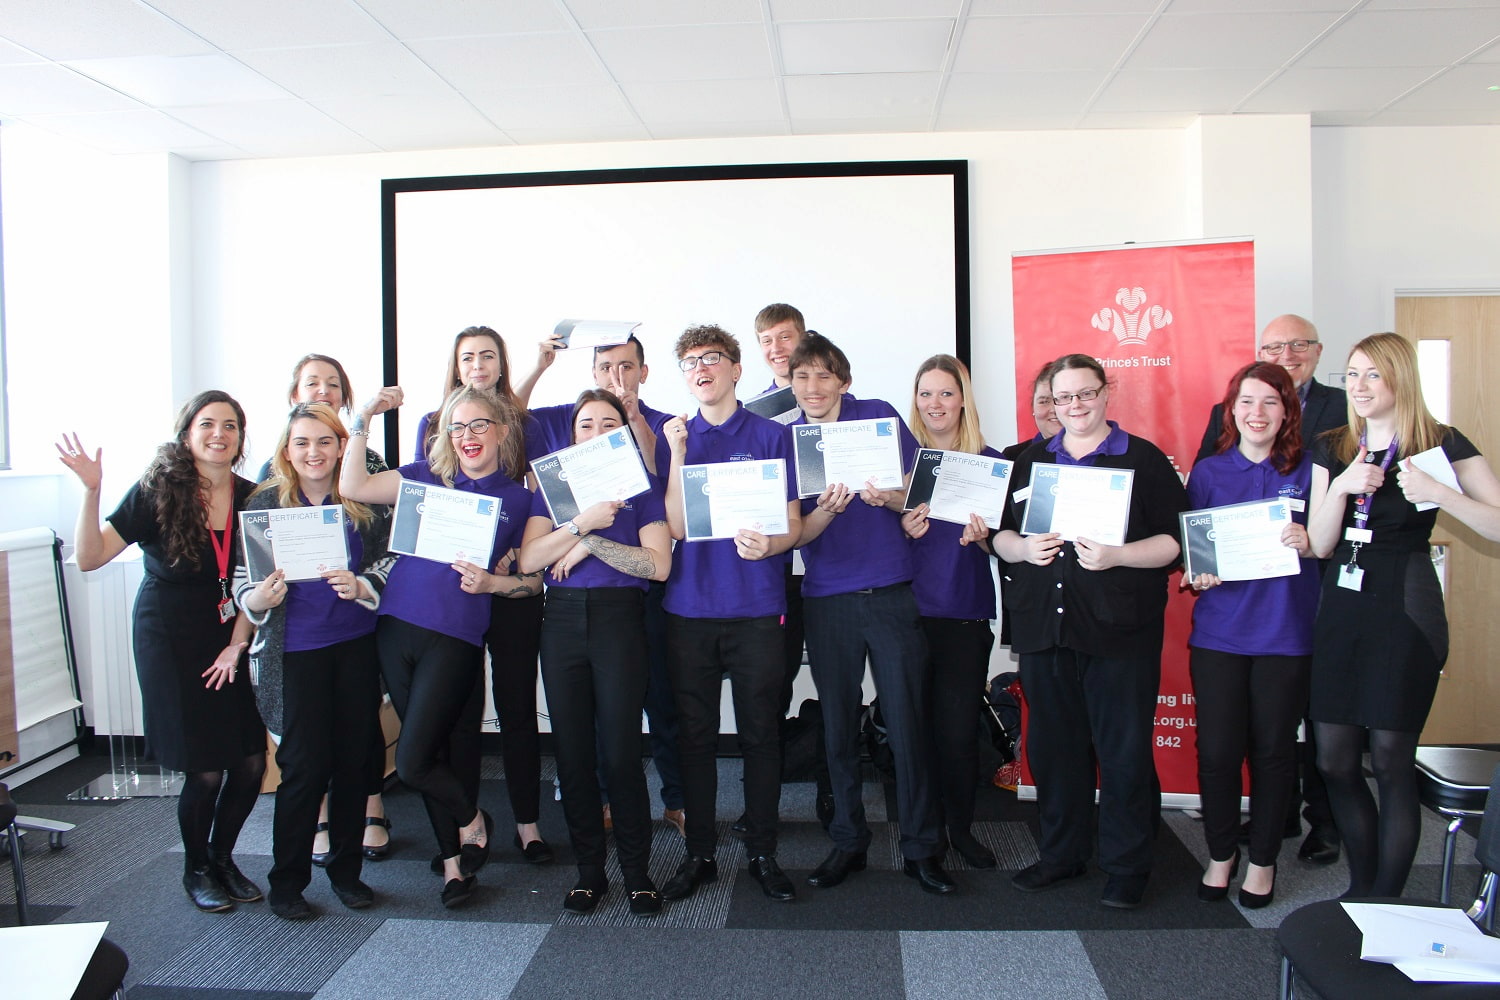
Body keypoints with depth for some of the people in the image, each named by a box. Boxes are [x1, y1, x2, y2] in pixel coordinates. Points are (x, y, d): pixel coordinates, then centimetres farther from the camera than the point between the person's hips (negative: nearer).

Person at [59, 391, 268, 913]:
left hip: (229, 639, 4)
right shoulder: (158, 491, -9)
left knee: (251, 762, 1)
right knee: (206, 770, -4)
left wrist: (237, 643, -3)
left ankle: (222, 857, 28)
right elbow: (89, 558, -14)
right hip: (171, 640, -4)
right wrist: (91, 492, -24)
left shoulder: (251, 498, 0)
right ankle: (196, 869, 24)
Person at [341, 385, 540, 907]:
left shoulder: (519, 500, 3)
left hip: (455, 638, -4)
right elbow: (353, 487, 0)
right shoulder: (428, 477, 10)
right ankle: (454, 858, 29)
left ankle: (472, 820, 24)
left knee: (412, 761, -6)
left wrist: (491, 582, -13)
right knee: (431, 749, 12)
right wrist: (363, 418, -3)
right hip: (397, 627, 4)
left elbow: (533, 579, 5)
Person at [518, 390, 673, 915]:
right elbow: (529, 559, -2)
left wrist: (590, 544, -10)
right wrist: (584, 522, -12)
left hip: (619, 620, -3)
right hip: (563, 620, 3)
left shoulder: (641, 488, 6)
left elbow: (659, 565, -8)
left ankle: (637, 871, 10)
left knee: (620, 753, -5)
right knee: (573, 751, 5)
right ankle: (589, 870, 18)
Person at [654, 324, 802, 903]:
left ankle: (762, 853, 19)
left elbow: (793, 523, 2)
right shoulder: (672, 438, 8)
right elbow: (675, 526, -1)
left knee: (760, 733, 5)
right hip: (689, 609, 2)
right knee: (694, 734, 8)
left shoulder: (771, 435, 4)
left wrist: (769, 544, -20)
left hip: (756, 609, -1)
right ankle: (699, 854, 20)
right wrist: (677, 454, -11)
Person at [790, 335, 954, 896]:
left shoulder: (880, 416, 2)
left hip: (893, 595, -1)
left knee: (908, 724, 1)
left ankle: (921, 849, 14)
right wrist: (827, 509, -22)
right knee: (839, 728, 9)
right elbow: (797, 534, -1)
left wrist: (888, 497, -20)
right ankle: (848, 843, 24)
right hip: (827, 602, 2)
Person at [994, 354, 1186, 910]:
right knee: (1052, 744, 11)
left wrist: (1116, 556, -19)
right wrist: (1023, 548, -7)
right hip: (1042, 628, 4)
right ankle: (1062, 854, 26)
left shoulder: (1144, 460, 2)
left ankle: (1127, 866, 16)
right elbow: (1001, 535, 15)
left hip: (1119, 630, -4)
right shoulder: (1030, 461, 15)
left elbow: (1173, 541, -4)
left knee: (1124, 748, 1)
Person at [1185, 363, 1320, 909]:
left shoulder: (1308, 472, 3)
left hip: (1285, 633, -1)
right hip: (1219, 632, 1)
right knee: (1216, 750, 1)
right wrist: (1197, 574, -9)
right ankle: (1221, 853, 23)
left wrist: (1309, 542, -15)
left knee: (1272, 751, 7)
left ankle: (1263, 859, 26)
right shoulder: (1208, 471, 6)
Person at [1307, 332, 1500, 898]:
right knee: (1334, 761, 6)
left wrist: (1437, 492, -23)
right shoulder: (1332, 450, 11)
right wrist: (1343, 485, -11)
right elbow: (1319, 544, 4)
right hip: (1341, 610, 5)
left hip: (1405, 611, -4)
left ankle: (1387, 902, 13)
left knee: (1391, 761, -1)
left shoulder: (1442, 445, -2)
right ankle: (1361, 889, 24)